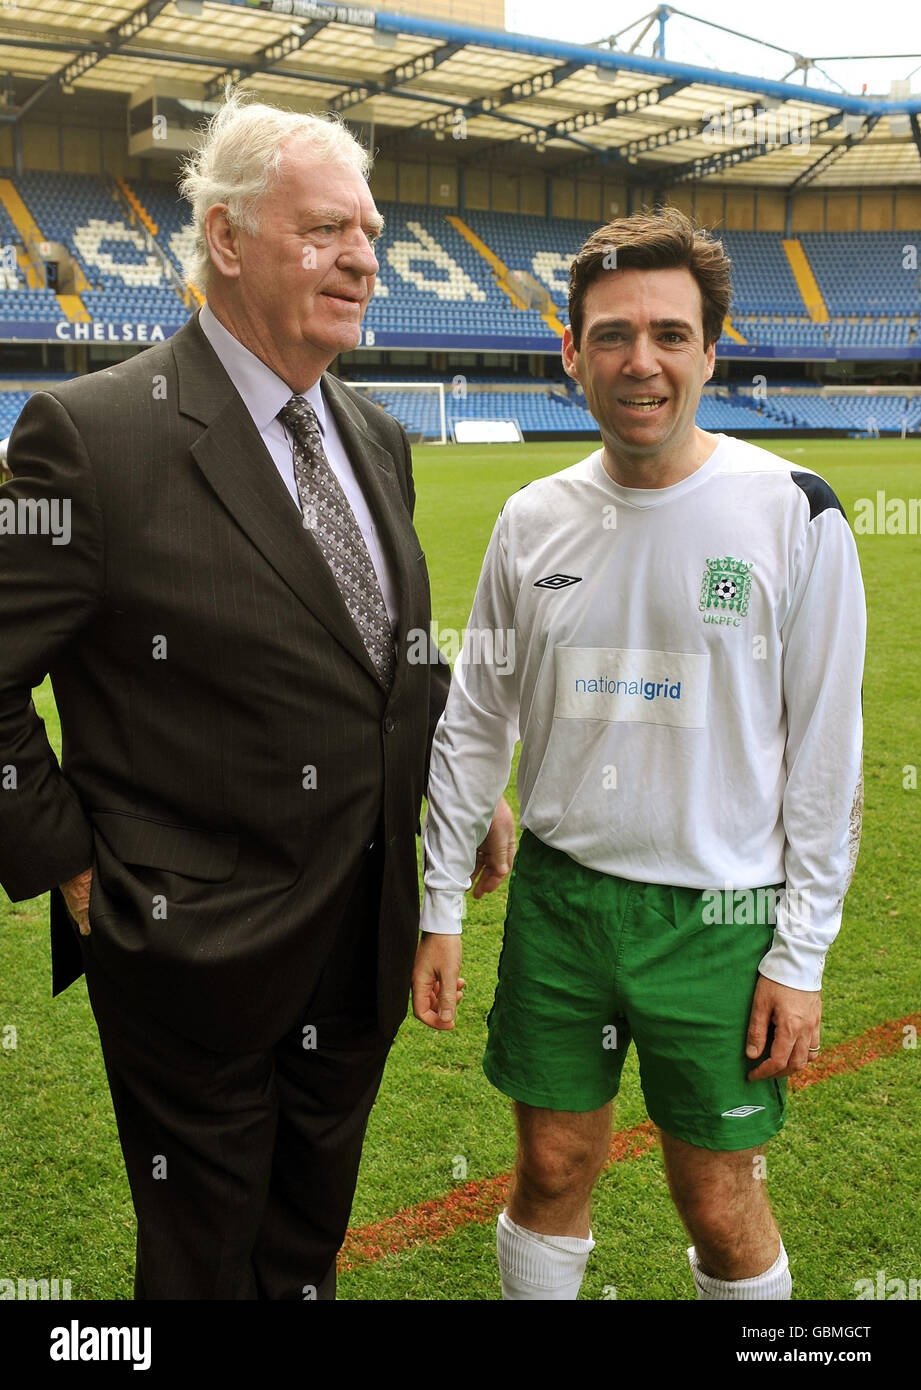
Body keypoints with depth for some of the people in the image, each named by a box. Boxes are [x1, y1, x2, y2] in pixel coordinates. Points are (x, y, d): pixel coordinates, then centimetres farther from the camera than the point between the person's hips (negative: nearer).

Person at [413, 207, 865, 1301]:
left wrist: (800, 951, -7)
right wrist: (441, 901, 7)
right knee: (552, 1170, 15)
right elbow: (473, 725, 8)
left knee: (720, 1204, 10)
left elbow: (825, 748, -6)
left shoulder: (792, 512, -9)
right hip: (557, 895, 3)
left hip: (718, 915, -2)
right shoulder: (533, 521, 1)